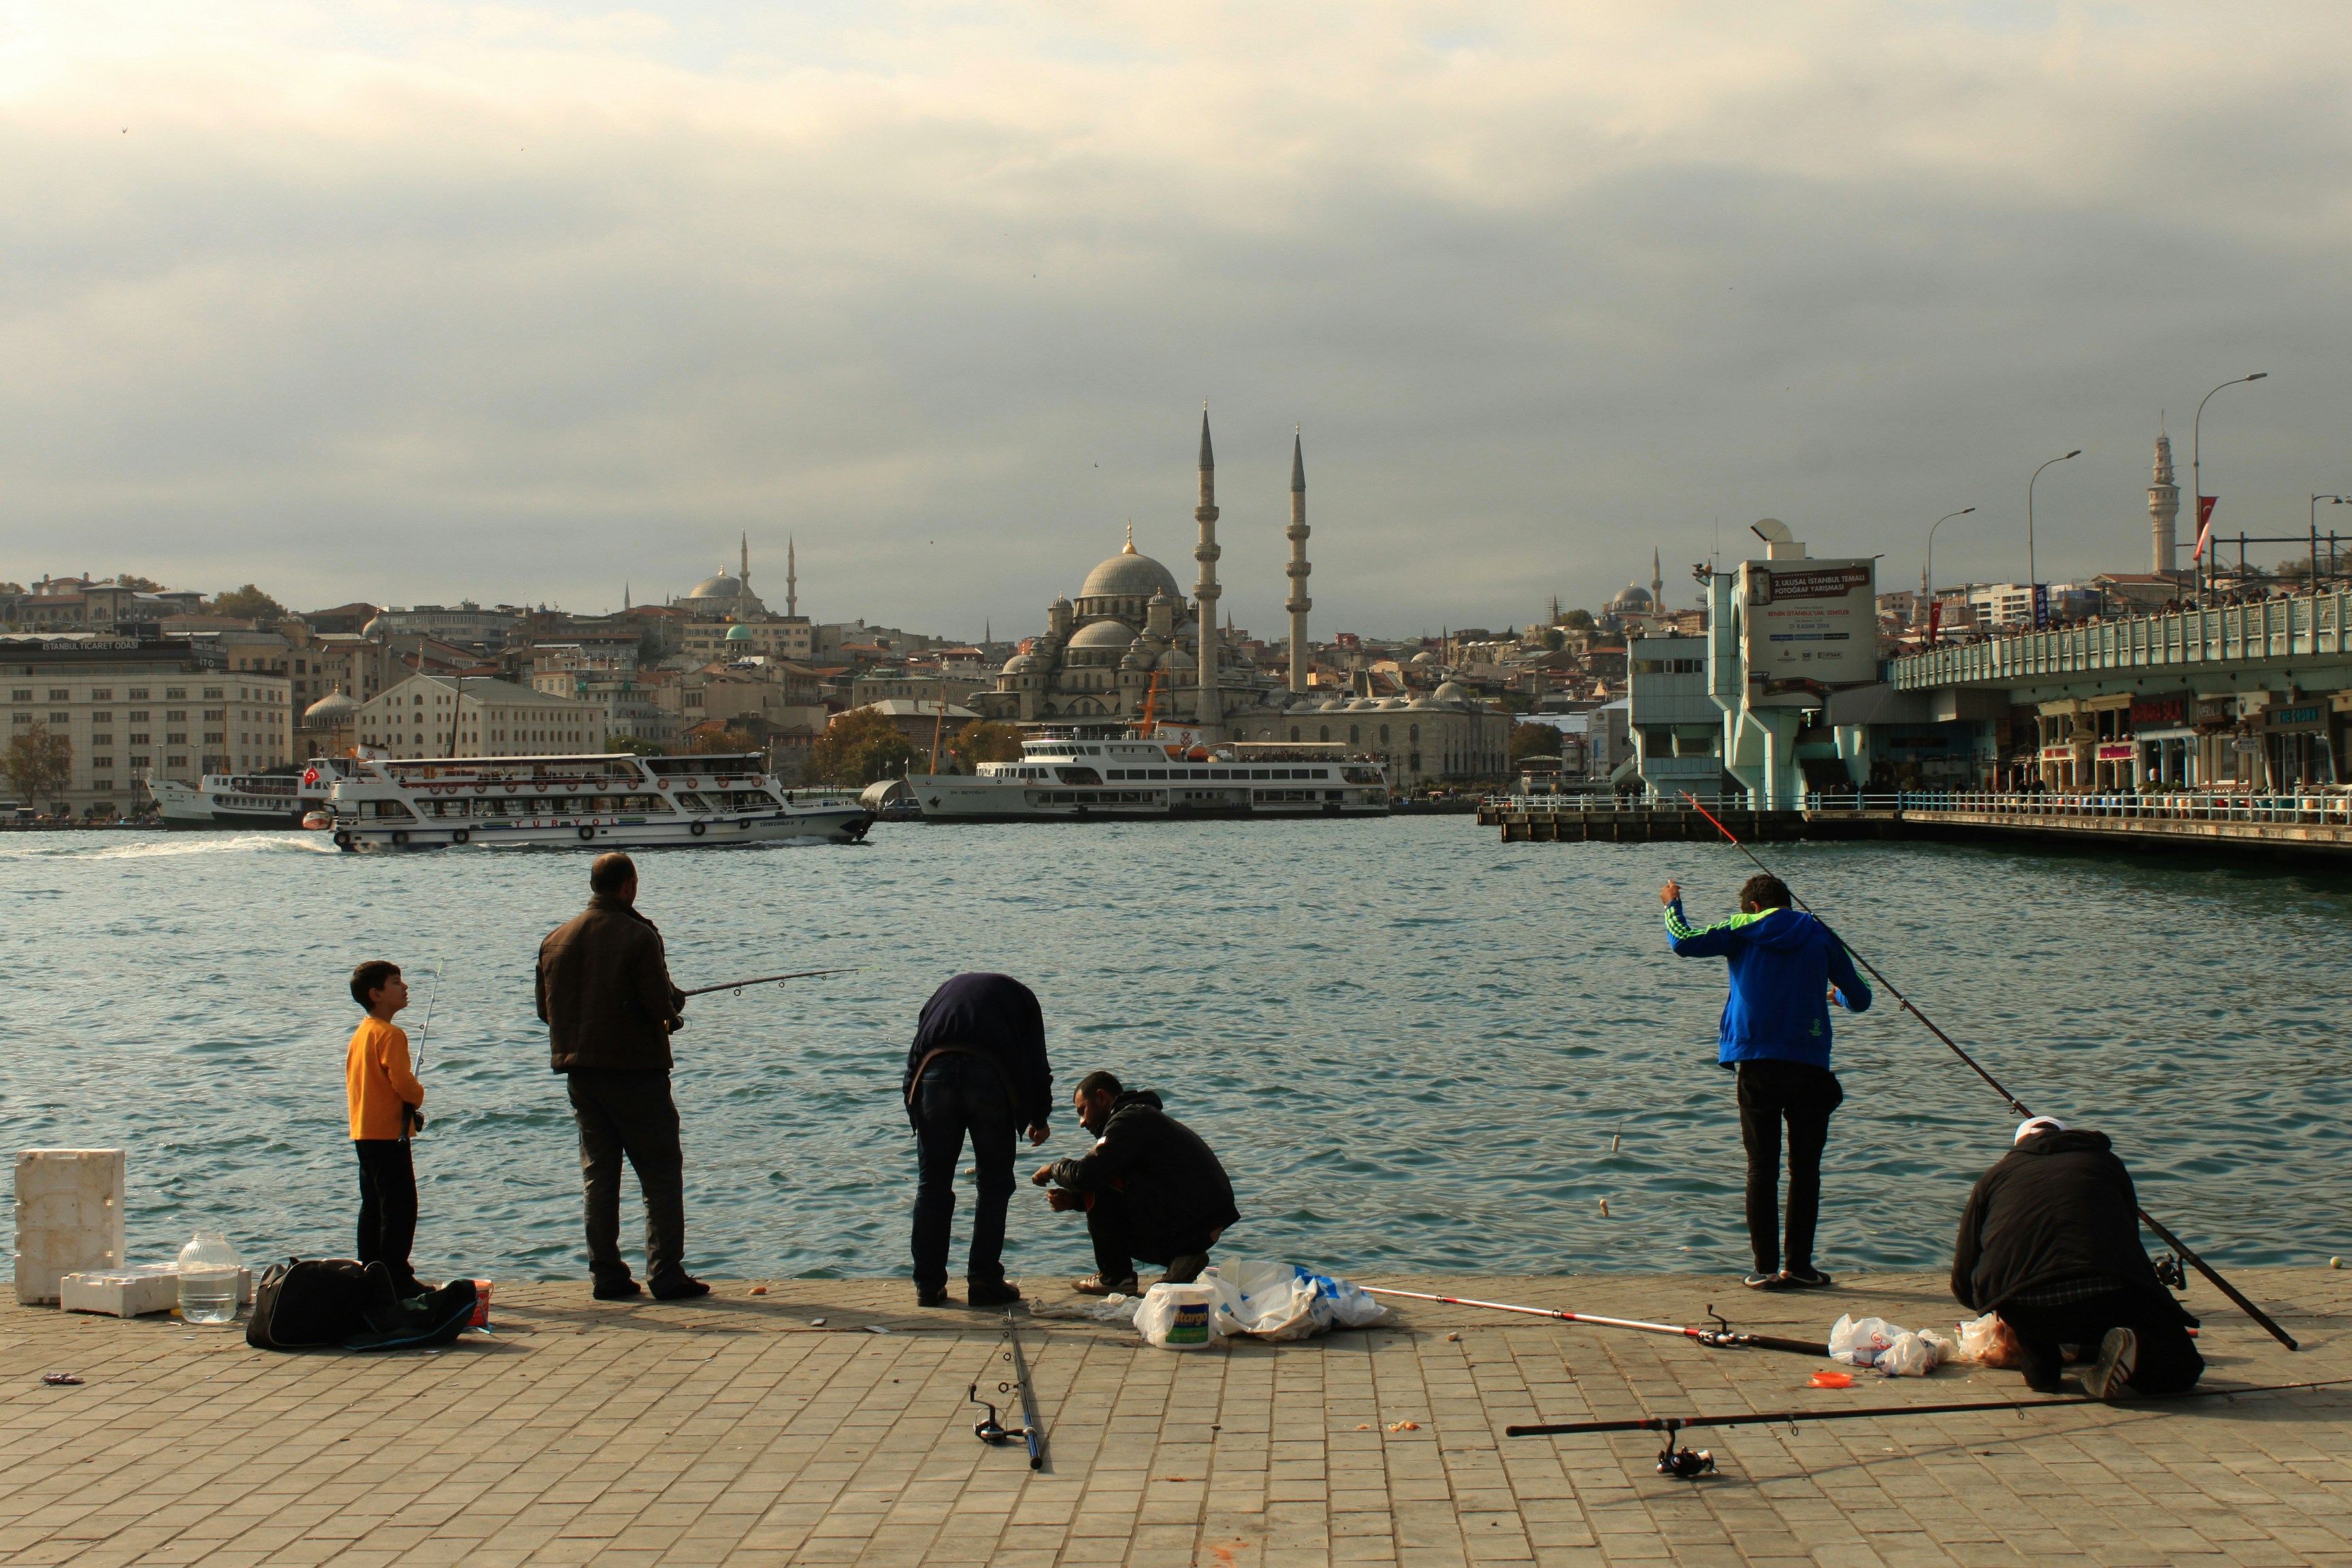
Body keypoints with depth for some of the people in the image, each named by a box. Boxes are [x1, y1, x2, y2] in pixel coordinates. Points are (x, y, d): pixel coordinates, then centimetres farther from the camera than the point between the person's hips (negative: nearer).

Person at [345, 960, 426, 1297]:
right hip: (388, 1133, -10)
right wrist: (418, 1096, -1)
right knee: (400, 1206, -7)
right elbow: (402, 1082, -23)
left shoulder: (360, 1034, 14)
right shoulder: (390, 1034, -16)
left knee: (373, 1206, 14)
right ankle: (397, 1277, -9)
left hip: (363, 1133, 10)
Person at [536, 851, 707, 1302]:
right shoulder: (638, 935, -12)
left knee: (598, 1172, 11)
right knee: (661, 1171, 0)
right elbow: (660, 1006, -16)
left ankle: (607, 1274, 10)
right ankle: (666, 1274, -3)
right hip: (635, 1067, -6)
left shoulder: (556, 939, 7)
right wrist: (674, 1003, 6)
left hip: (579, 1069, 6)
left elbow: (546, 1010, 13)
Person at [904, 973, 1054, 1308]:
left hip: (935, 1071, 2)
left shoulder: (948, 989, 36)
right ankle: (984, 1283, 8)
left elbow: (917, 1049, 25)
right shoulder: (1020, 995, 29)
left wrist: (912, 1098, 24)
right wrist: (1040, 1117, 28)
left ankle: (929, 1285, 11)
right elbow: (1036, 1063, 20)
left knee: (932, 1183, 9)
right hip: (992, 1076, -2)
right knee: (994, 1183, 9)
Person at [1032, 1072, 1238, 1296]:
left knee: (1101, 1184, -9)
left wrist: (1054, 1169, 3)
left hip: (1186, 1224, -10)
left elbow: (1085, 1174, -18)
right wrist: (1073, 1199, 10)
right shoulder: (1144, 1116, 23)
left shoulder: (1130, 1119, -9)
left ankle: (1115, 1277, -1)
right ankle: (1182, 1258, 10)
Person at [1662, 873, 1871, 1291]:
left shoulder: (1744, 930, 6)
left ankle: (1766, 1268, 1)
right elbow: (1860, 1000, 16)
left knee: (1762, 1167, 4)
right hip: (1809, 1064, 0)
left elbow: (1684, 942, -4)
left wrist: (1672, 905, 16)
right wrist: (1837, 994, 39)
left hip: (1757, 1064, 0)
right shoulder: (1819, 935, 11)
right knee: (1805, 1168, 7)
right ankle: (1799, 1266, 4)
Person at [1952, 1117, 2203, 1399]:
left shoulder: (1994, 1176, 26)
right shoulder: (2105, 1162, 28)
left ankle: (2039, 1363, 13)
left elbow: (1963, 1283, 27)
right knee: (2180, 1366, 19)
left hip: (2026, 1311, 0)